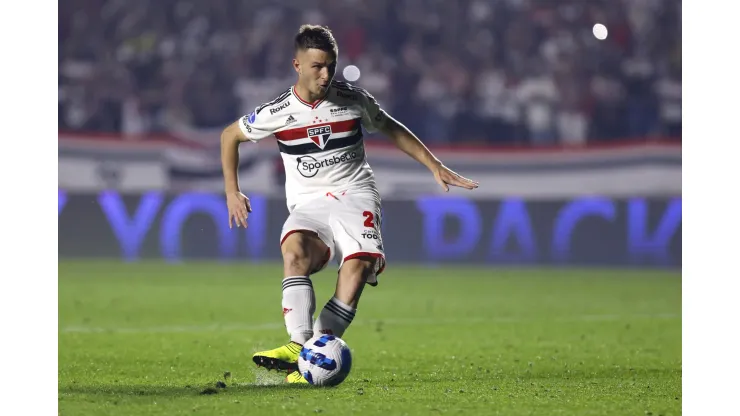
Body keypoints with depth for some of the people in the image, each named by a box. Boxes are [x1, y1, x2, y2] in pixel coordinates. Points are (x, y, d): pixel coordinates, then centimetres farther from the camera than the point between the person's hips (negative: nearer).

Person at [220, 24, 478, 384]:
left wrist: (434, 166, 18)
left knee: (359, 262, -31)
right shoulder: (277, 113, -1)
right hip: (308, 205, 0)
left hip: (354, 195, 0)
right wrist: (232, 192, 9)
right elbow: (229, 135, 15)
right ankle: (300, 345, -44)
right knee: (294, 251, -35)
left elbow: (390, 128, 21)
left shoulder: (353, 100, 2)